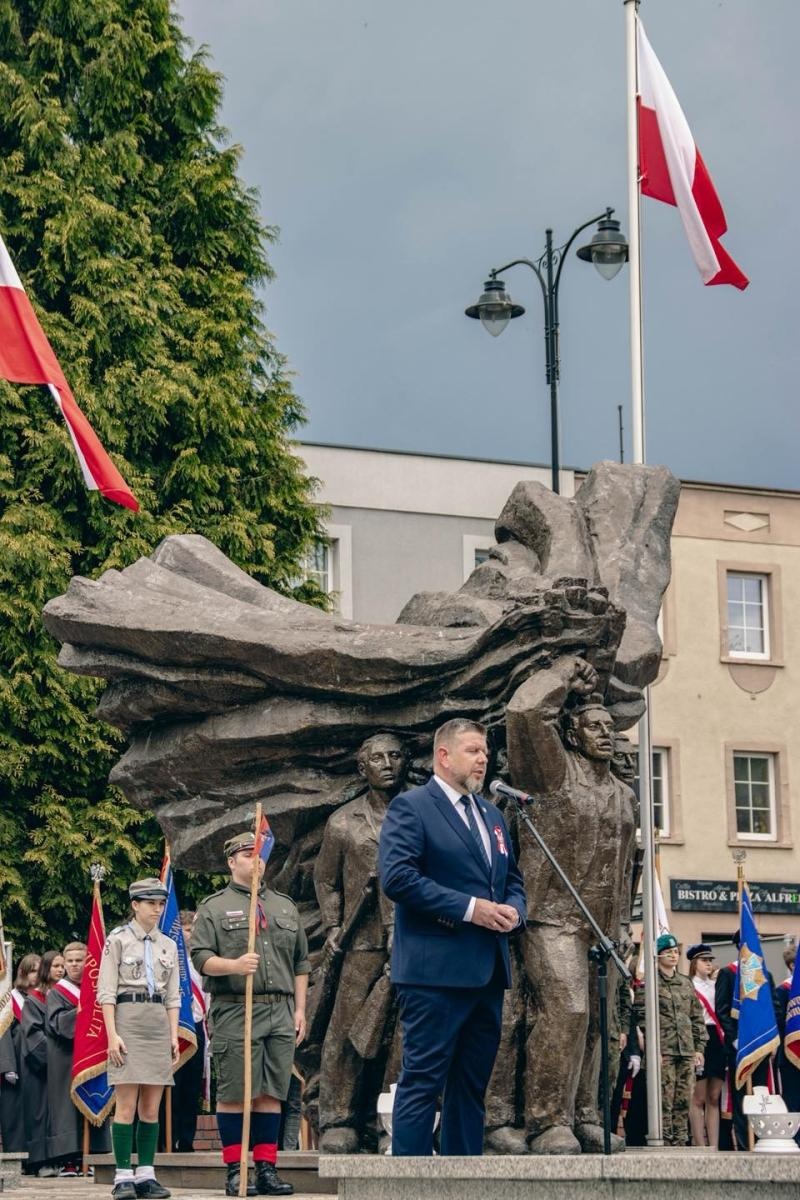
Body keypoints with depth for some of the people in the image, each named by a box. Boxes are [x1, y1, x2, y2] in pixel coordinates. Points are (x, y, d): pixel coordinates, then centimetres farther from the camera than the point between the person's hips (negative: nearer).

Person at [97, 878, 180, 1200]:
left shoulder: (168, 945, 14)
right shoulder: (118, 940, 1)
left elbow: (173, 996, 15)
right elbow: (106, 991, -4)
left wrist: (174, 1036, 6)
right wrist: (113, 1034, -12)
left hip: (159, 1024, 5)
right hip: (128, 1020, -5)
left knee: (152, 1107, 4)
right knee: (126, 1104, -8)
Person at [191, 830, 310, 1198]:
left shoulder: (285, 907, 18)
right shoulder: (214, 908, 4)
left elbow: (300, 963, 19)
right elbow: (200, 957, -4)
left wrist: (299, 1010, 12)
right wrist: (233, 965, -22)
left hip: (280, 1012, 4)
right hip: (234, 1012, -4)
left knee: (271, 1094, 4)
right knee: (234, 1095, -3)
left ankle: (267, 1169, 8)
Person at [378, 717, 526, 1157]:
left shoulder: (492, 815, 21)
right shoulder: (410, 807, -5)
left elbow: (512, 878, 26)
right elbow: (397, 876, -16)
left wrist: (514, 910, 2)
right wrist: (469, 908, -18)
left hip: (487, 971, 8)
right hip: (436, 969, -8)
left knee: (471, 1085, 11)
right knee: (423, 1081, -7)